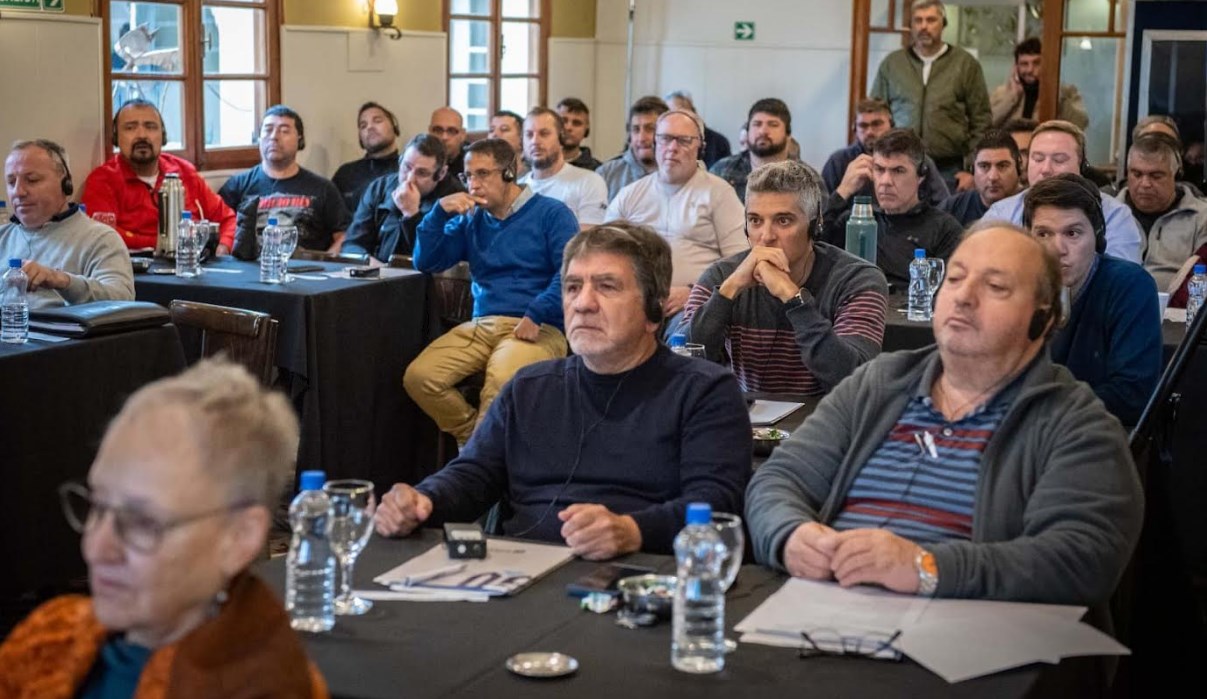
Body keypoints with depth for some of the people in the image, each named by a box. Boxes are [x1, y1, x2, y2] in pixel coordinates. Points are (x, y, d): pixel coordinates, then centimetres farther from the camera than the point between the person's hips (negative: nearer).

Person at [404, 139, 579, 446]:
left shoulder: (551, 213, 4)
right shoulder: (470, 220, 20)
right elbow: (426, 263, 15)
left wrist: (536, 316, -19)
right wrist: (440, 213, 2)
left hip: (538, 329, -5)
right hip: (481, 325, 5)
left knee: (499, 382, -37)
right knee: (418, 377, -20)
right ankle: (474, 438, -1)